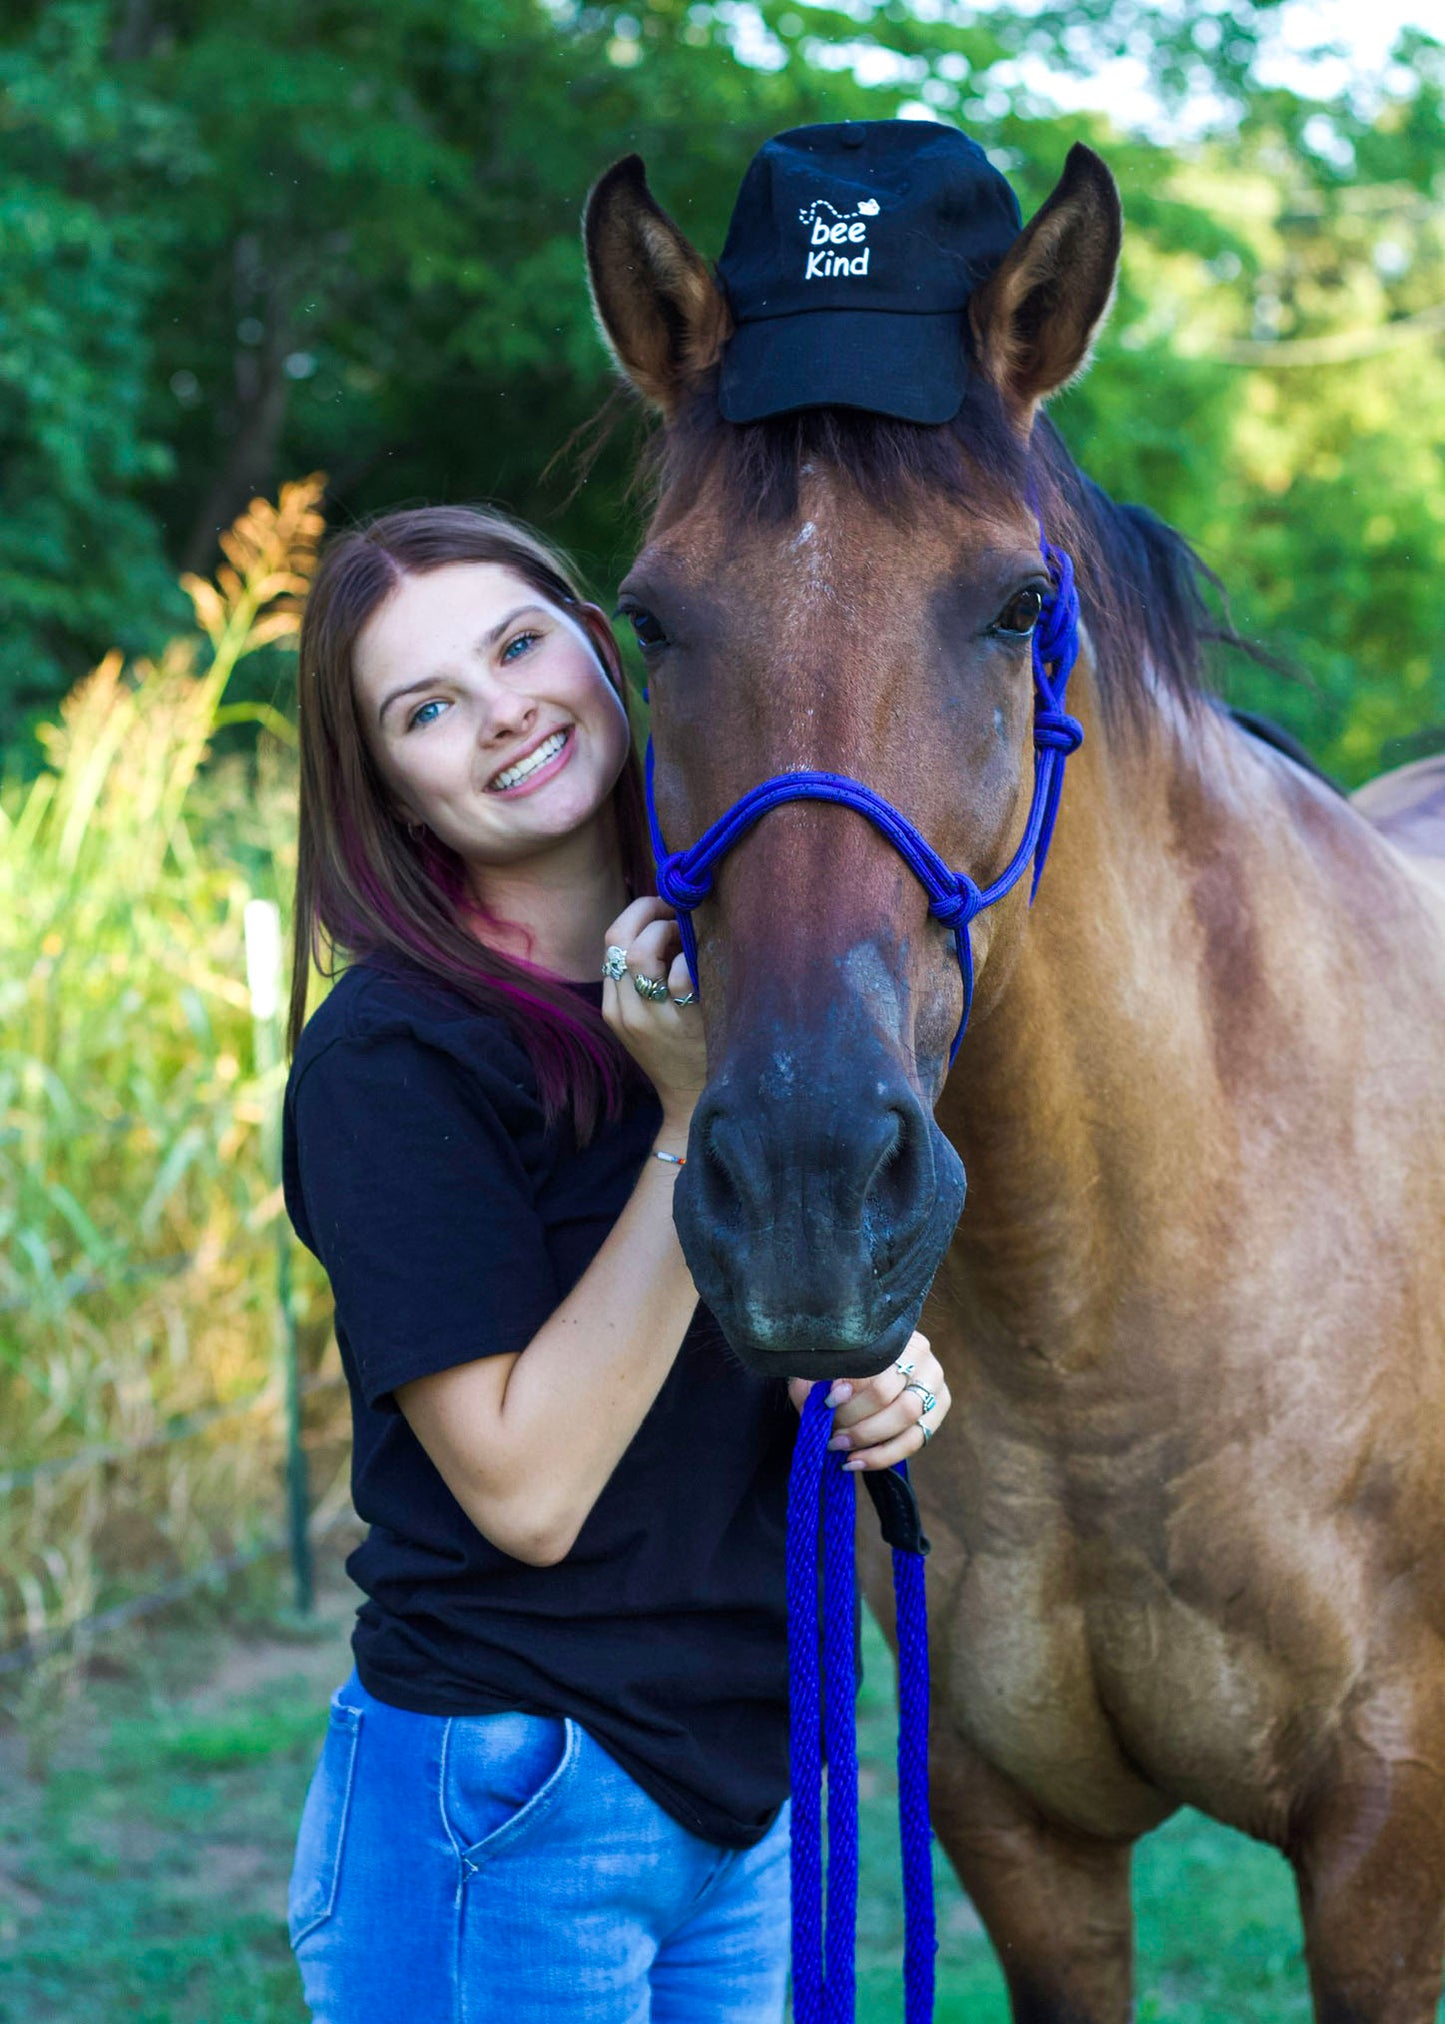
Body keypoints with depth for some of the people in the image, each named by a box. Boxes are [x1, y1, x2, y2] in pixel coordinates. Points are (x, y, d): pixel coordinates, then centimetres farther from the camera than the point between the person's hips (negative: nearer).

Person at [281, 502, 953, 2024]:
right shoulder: (392, 1055, -17)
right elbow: (524, 1489, -21)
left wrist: (879, 1379, -4)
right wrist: (696, 1126, -23)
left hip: (746, 1784, 7)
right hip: (508, 1819, -7)